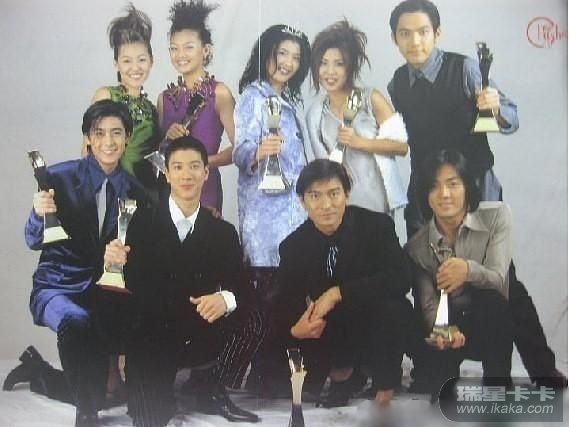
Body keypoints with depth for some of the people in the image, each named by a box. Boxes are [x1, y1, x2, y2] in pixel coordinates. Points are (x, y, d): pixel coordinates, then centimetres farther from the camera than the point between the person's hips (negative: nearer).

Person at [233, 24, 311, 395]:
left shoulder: (289, 100, 18)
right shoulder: (253, 97, -7)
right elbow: (241, 151, -18)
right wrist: (258, 151, -38)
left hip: (292, 203, 8)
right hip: (265, 205, -8)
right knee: (269, 286, -9)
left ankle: (277, 366, 16)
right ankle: (263, 372, -1)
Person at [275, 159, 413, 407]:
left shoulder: (377, 225, -15)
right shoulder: (292, 246, -6)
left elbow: (400, 279, -27)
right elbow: (286, 303, -5)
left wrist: (338, 293, -33)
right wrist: (294, 329, -30)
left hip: (375, 327, -3)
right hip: (328, 330, 3)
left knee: (393, 307, -35)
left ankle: (386, 388, -9)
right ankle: (342, 368, 14)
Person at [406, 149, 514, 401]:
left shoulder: (496, 216, -13)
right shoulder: (417, 246, -8)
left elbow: (498, 280, -22)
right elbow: (427, 304, -14)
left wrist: (469, 270, -45)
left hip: (493, 327, 0)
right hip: (449, 325, 0)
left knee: (491, 300, -34)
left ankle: (498, 389, -18)